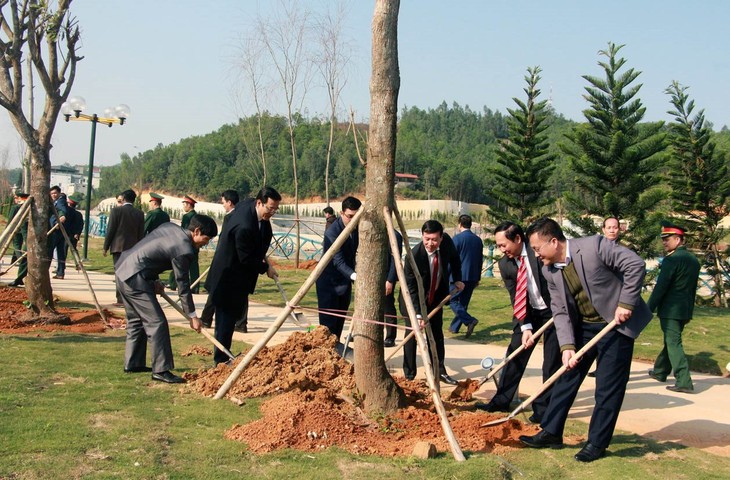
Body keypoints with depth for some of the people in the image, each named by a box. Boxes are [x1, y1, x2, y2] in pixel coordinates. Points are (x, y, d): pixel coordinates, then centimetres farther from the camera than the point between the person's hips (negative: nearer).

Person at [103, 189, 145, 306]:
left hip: (118, 247, -3)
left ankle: (121, 299, -4)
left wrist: (106, 247, 2)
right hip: (133, 248, 3)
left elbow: (110, 230, -5)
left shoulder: (116, 211, -5)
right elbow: (141, 233, 8)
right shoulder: (140, 213, 6)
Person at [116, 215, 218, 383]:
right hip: (135, 278, -10)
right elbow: (183, 285, -12)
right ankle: (160, 370, -5)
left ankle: (132, 363, 30)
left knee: (136, 320, 21)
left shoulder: (170, 227, 9)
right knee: (157, 323, -7)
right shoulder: (184, 250, -17)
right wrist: (192, 315, -3)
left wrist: (155, 280, 18)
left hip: (122, 269, 10)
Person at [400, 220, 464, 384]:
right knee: (412, 334, -5)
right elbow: (411, 288, -29)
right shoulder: (414, 255, -33)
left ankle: (439, 371, 22)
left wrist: (457, 279, 0)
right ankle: (409, 375, 6)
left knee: (437, 333, 12)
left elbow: (454, 257, 6)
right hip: (414, 298, -5)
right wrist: (418, 314, -35)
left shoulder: (447, 242, -20)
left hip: (436, 297, 5)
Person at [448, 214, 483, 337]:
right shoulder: (478, 240, 10)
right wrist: (478, 278, 23)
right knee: (463, 302, 14)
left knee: (452, 300, 0)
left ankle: (469, 320, -16)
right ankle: (454, 326, 19)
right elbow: (480, 259, 16)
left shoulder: (457, 238, -10)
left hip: (460, 275, -7)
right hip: (473, 276, 7)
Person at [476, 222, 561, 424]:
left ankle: (544, 406, 9)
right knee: (515, 354, 5)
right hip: (528, 312, 5)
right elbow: (516, 299, -9)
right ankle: (502, 400, 15)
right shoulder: (505, 264, -8)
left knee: (552, 361, -2)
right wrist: (525, 327, -19)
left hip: (555, 310, -4)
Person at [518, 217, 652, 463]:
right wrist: (567, 346, -14)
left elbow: (636, 265, -20)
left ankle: (597, 442, 14)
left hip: (617, 324, -6)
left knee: (608, 387, 1)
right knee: (566, 376, 9)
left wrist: (626, 304, -21)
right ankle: (551, 432, 21)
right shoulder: (549, 271, -4)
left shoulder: (594, 246, -23)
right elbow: (560, 311, -3)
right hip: (583, 326, 6)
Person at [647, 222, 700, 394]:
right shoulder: (694, 260, 10)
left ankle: (684, 382, -10)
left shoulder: (671, 260, -16)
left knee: (673, 343, -6)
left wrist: (649, 309, -10)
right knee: (670, 341, 20)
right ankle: (660, 371, 35)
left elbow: (660, 287, -17)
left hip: (670, 309, -8)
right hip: (685, 310, 8)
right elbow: (693, 288, 16)